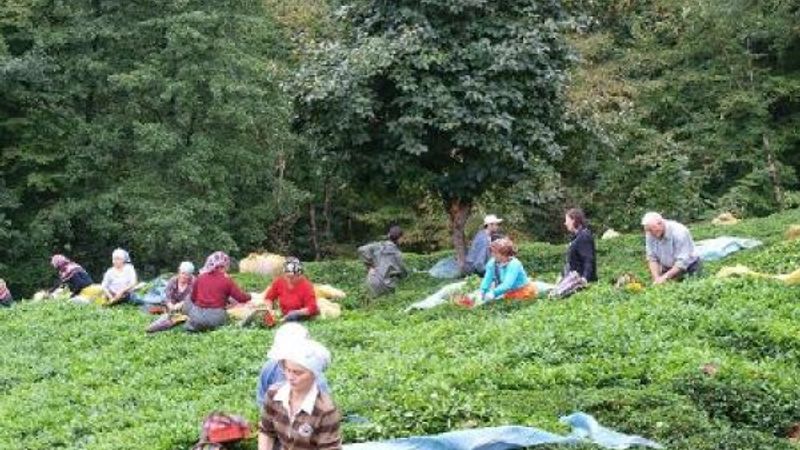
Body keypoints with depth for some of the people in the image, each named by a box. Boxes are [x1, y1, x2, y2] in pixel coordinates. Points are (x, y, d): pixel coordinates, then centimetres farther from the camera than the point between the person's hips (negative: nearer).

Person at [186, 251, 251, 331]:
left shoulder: (200, 278, 7)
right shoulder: (226, 280, -2)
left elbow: (193, 298, 14)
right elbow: (241, 298, 0)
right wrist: (249, 296, 22)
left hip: (197, 316, 3)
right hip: (216, 317, -3)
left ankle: (192, 324, 6)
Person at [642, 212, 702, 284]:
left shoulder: (679, 232, -26)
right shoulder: (650, 234, -10)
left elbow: (682, 262, -27)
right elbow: (652, 258, -8)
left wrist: (665, 277, -29)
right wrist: (656, 277, -21)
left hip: (688, 267, -4)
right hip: (667, 268, 4)